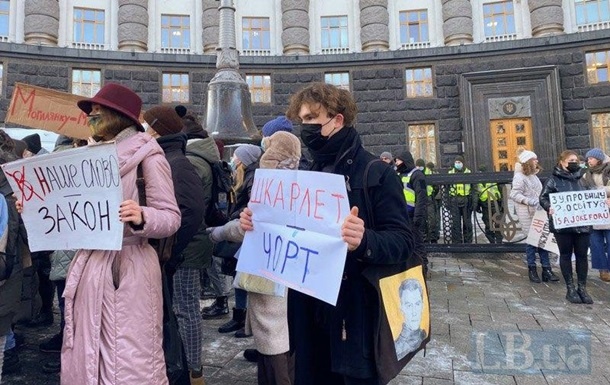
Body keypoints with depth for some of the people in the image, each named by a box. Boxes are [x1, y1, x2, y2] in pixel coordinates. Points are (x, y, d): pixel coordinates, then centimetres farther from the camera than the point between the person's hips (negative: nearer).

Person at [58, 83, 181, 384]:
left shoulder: (148, 156, -7)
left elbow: (171, 217, -11)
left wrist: (141, 217, -29)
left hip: (129, 267, -7)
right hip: (90, 266, 7)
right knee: (86, 358, 16)